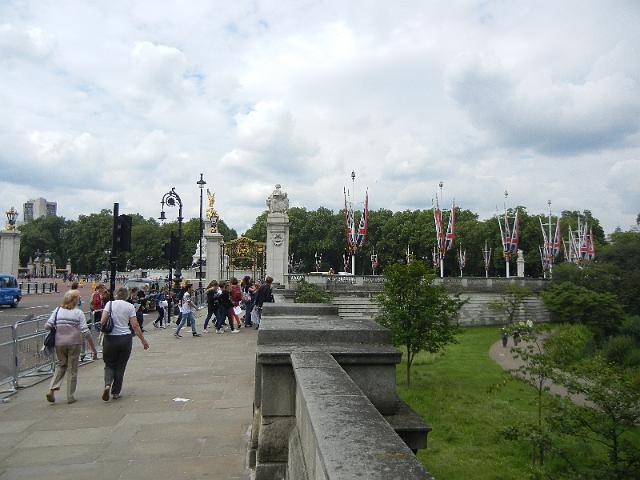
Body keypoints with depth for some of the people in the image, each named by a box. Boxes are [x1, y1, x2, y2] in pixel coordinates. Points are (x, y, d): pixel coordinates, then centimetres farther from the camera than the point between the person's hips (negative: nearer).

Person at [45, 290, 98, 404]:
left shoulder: (58, 310, 3)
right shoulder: (78, 312, -5)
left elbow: (47, 326, -4)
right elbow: (85, 331, -8)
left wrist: (57, 328, 19)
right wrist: (93, 348, -4)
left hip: (59, 343, 3)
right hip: (74, 343, -3)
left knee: (61, 365, 23)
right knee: (72, 369, 9)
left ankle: (52, 389, 6)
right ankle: (70, 397, 15)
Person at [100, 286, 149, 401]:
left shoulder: (110, 303, 1)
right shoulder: (130, 306, 0)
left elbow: (102, 321, -10)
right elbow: (135, 326, -4)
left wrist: (104, 330, 11)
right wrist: (143, 340, 1)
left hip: (110, 339, 0)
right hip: (125, 339, 0)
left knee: (109, 365, 15)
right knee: (120, 366, 12)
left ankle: (107, 384, -10)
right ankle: (115, 392, 16)